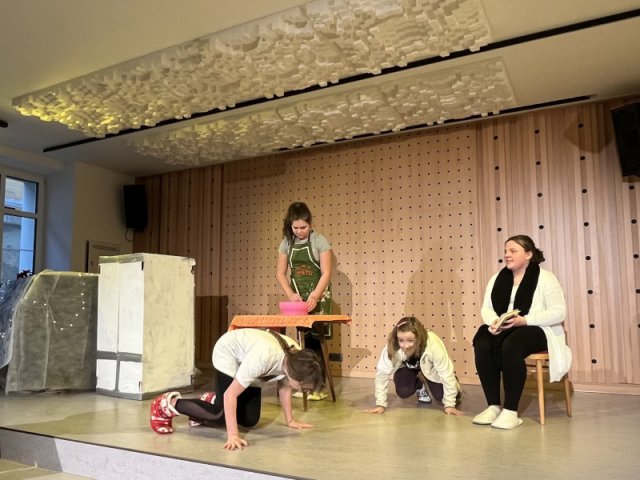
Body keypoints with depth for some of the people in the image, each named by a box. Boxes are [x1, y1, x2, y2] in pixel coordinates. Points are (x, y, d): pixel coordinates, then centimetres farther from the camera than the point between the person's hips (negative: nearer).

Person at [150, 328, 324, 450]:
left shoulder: (294, 358, -23)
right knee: (218, 414, -18)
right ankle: (167, 404, 2)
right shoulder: (263, 357, -44)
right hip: (228, 352, -7)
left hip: (246, 359, 7)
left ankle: (210, 401, 26)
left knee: (250, 420, 2)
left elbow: (284, 387, -2)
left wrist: (290, 420, 0)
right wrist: (232, 435, -40)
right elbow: (230, 395, -38)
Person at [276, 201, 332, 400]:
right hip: (297, 295, 4)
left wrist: (314, 297, -23)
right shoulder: (286, 243, 1)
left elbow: (326, 273, -14)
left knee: (314, 337, -7)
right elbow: (281, 273, 3)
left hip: (318, 295, -4)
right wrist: (291, 294, -11)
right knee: (302, 337, 5)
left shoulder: (320, 241, -11)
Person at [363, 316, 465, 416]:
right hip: (407, 368, 1)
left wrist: (449, 405, -25)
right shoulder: (392, 346, -37)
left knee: (443, 397, -15)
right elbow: (382, 372, -26)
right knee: (403, 392, -22)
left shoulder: (434, 345, -42)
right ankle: (420, 387, 13)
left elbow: (447, 374, -30)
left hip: (430, 369, -1)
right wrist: (380, 404, -24)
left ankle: (426, 383, 19)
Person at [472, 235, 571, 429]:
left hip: (536, 330, -5)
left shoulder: (545, 278, -3)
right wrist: (494, 322, -14)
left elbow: (558, 312, -11)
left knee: (510, 347, -37)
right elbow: (486, 308, 11)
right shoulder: (498, 278, 13)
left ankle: (511, 411, -26)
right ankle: (493, 406, -16)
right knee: (482, 346, -27)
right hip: (502, 331, 5)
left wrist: (524, 320, -22)